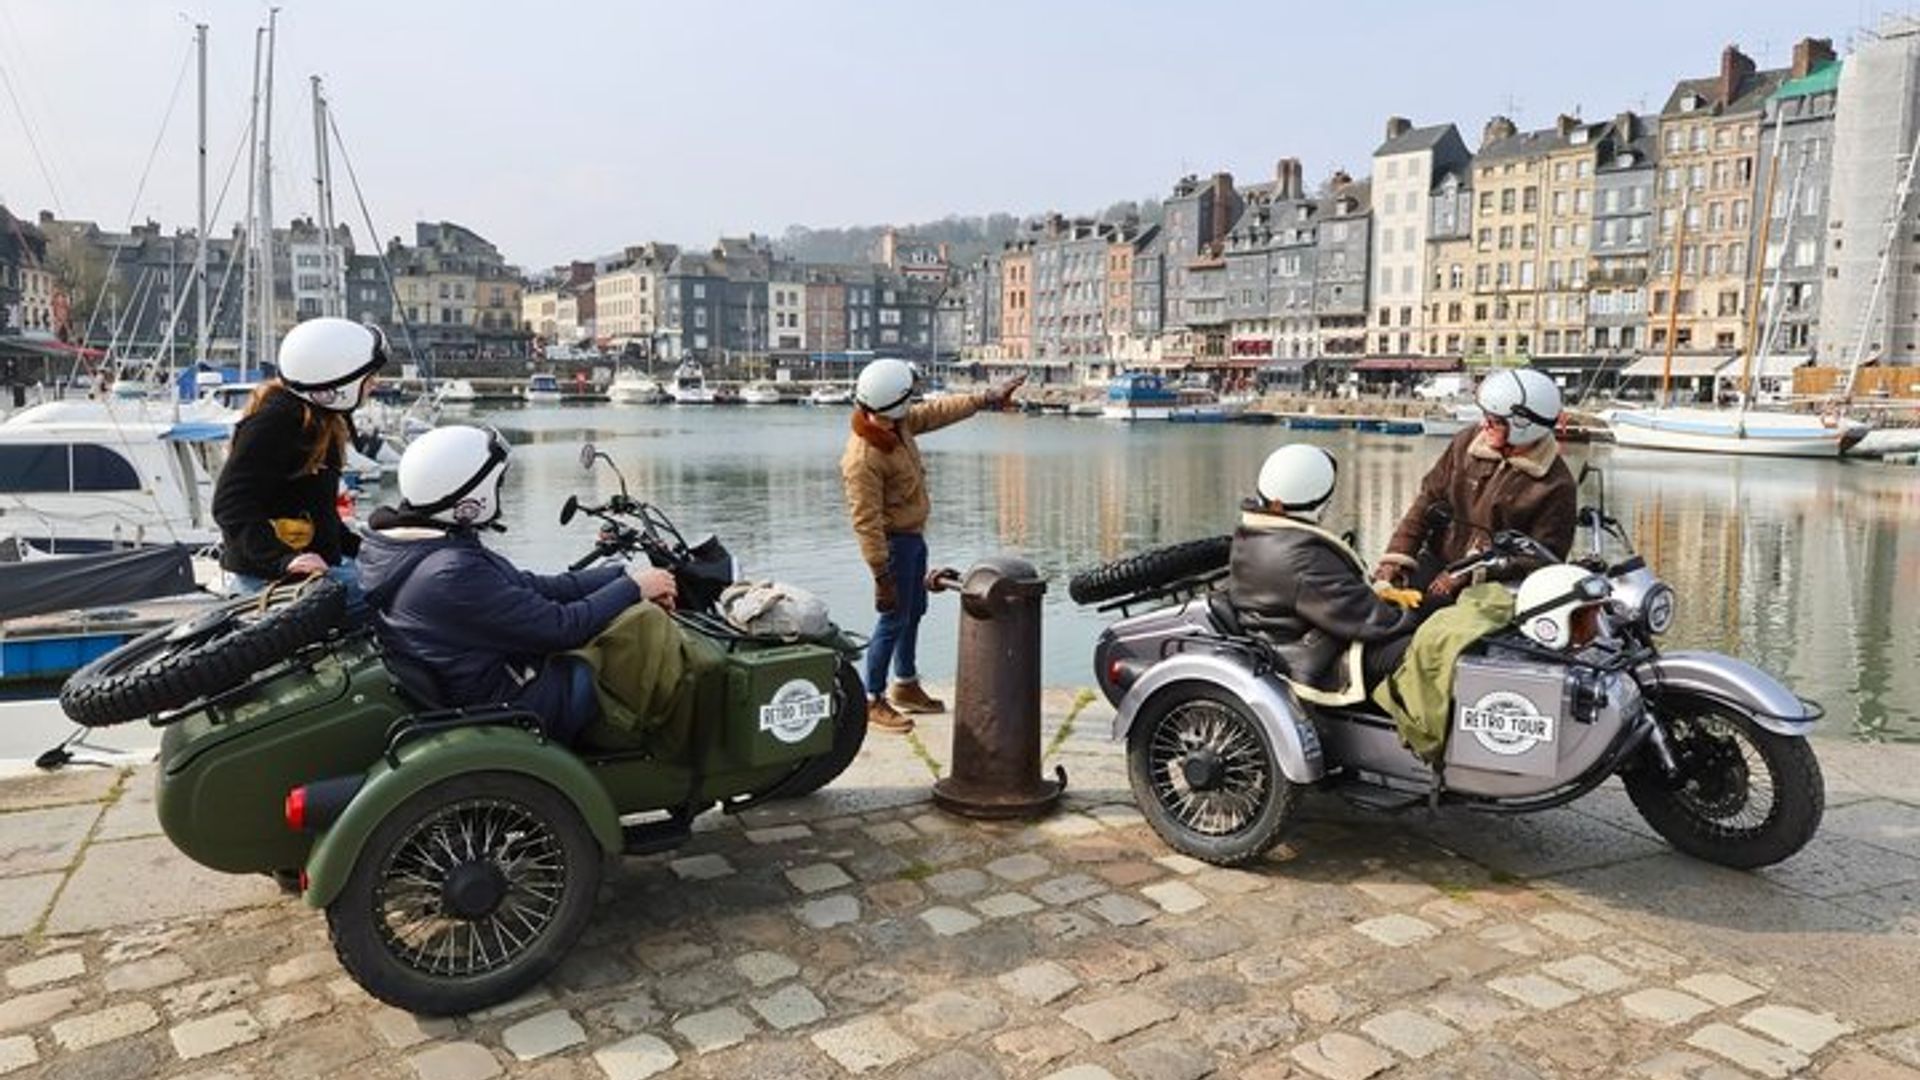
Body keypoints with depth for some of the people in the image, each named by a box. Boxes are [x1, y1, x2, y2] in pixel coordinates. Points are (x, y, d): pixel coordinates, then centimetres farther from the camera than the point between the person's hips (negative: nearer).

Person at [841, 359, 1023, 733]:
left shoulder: (898, 422, -3)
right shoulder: (863, 458, -30)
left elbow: (938, 411, 14)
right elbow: (866, 522, -28)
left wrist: (986, 399, 16)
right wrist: (881, 573, -27)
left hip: (913, 536, 10)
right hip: (894, 541, -10)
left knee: (914, 611, 20)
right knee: (893, 620, -3)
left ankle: (905, 686, 37)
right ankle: (872, 700, 10)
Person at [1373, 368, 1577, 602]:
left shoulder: (1556, 485, -8)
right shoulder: (1468, 442, 5)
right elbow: (1430, 497, 8)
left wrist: (1474, 573, -19)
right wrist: (1397, 556, -2)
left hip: (1495, 583, -4)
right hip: (1438, 561, 4)